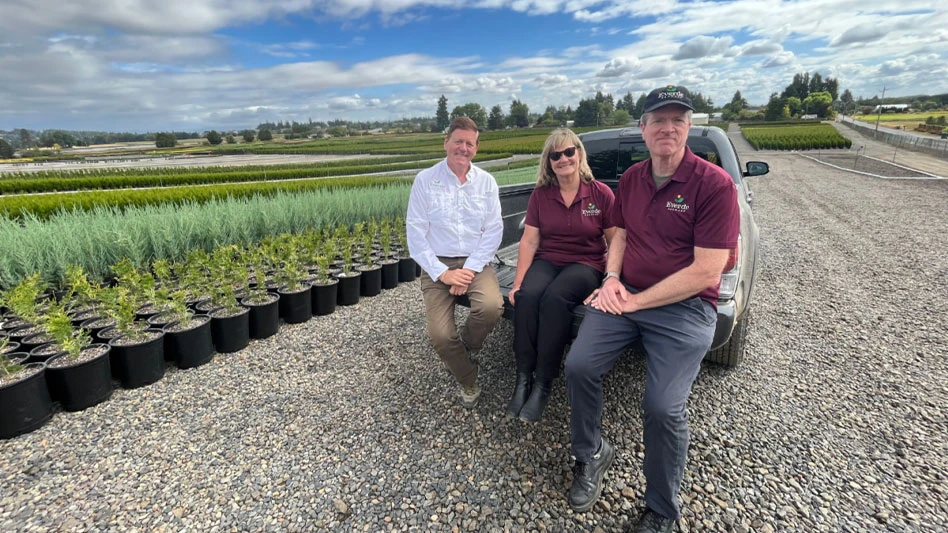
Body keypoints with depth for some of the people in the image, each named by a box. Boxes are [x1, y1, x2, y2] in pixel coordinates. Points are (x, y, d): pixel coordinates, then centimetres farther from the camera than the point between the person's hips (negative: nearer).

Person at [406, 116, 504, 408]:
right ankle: (468, 383, 14)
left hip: (476, 263, 1)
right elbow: (416, 233, -5)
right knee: (440, 335, -18)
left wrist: (470, 269, -13)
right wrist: (441, 273, -14)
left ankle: (463, 344, 7)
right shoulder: (425, 180, 0)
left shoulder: (486, 181, 5)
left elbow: (493, 230, -1)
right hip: (437, 265, -1)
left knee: (492, 308, -29)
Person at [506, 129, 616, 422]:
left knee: (555, 298, -34)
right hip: (547, 261, 3)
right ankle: (523, 378, -19)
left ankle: (543, 383, -21)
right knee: (526, 296, -30)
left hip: (586, 263, -2)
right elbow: (529, 241, 2)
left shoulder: (601, 194, -2)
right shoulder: (540, 195, 5)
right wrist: (517, 282, -6)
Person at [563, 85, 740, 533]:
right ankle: (591, 454, 15)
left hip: (685, 307, -5)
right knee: (579, 366, -14)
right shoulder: (630, 178, 10)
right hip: (625, 295, 5)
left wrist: (636, 301, -14)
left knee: (663, 408, -19)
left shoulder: (714, 184, -10)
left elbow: (705, 272, -15)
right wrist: (611, 279, 0)